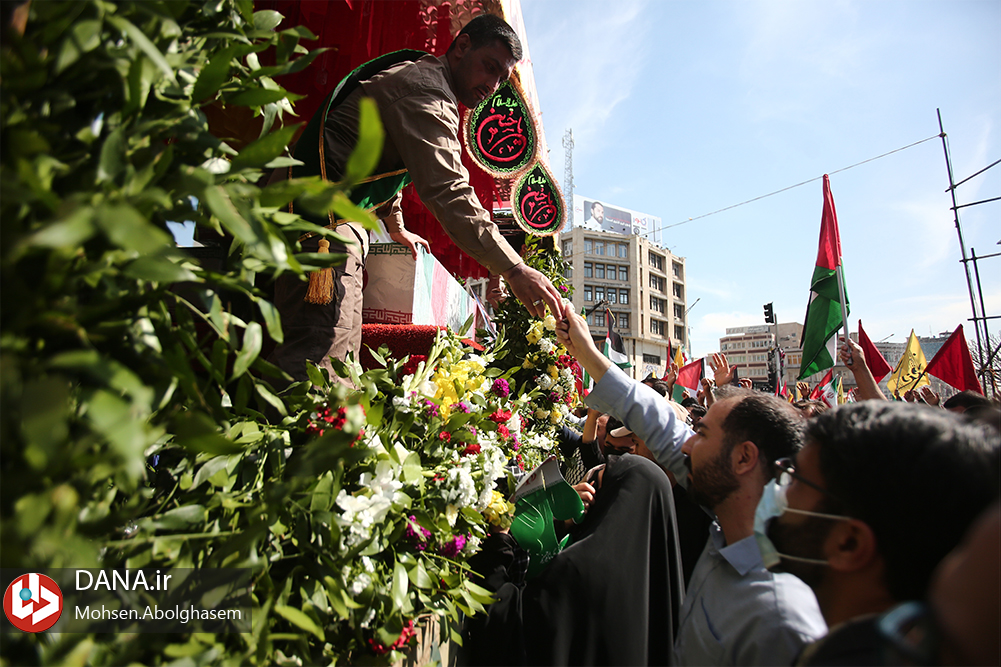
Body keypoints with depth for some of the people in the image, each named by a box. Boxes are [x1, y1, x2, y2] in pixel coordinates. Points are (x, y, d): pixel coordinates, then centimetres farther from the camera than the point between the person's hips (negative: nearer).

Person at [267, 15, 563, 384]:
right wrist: (514, 270, -30)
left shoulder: (417, 74, 21)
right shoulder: (428, 92, -14)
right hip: (321, 212, -11)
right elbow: (448, 193, -27)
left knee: (340, 355, 9)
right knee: (320, 357, -19)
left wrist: (396, 228, 40)